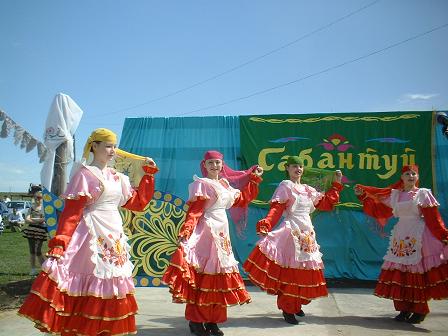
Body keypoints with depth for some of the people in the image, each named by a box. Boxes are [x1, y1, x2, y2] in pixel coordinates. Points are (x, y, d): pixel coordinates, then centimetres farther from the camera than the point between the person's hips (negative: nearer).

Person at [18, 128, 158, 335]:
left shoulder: (118, 178, 15)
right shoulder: (84, 173, -4)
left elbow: (138, 203, 18)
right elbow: (71, 211, -12)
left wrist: (149, 174, 16)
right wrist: (60, 242, -21)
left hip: (114, 236, 7)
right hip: (92, 236, -7)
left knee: (111, 286, 9)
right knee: (90, 286, -5)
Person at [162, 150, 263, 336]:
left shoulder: (225, 184, 15)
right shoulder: (201, 184, -6)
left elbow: (241, 201, 23)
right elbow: (194, 211, -15)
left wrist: (254, 179, 26)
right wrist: (185, 231, -30)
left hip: (222, 232, 7)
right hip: (206, 232, -7)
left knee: (220, 278, 9)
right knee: (201, 277, -6)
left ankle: (212, 321, 19)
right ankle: (195, 321, 5)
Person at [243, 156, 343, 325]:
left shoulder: (309, 190, 17)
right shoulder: (285, 186, -3)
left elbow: (326, 204, 21)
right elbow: (276, 209, -14)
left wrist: (336, 185, 22)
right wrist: (265, 225, -30)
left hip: (307, 233, 7)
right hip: (291, 232, -7)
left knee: (305, 272, 9)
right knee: (289, 271, -6)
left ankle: (296, 305, 24)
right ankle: (287, 309, 6)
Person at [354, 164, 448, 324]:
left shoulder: (423, 193, 0)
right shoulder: (394, 194, 11)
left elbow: (433, 219, -4)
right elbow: (379, 209, 14)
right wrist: (363, 196, 13)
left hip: (418, 237, -4)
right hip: (400, 237, 4)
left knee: (416, 273, -2)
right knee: (399, 274, 3)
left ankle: (420, 310, 12)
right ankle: (405, 309, 15)